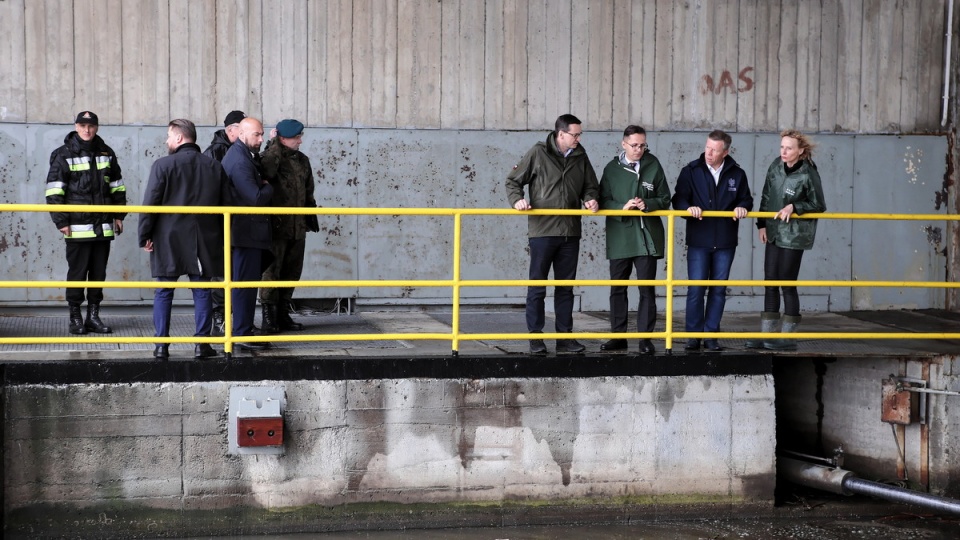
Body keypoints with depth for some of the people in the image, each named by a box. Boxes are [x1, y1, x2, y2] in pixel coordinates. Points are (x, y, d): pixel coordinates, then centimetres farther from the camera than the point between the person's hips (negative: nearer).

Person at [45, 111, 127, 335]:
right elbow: (54, 192, -5)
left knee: (99, 272, 8)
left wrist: (119, 215, 13)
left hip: (103, 226, 4)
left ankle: (93, 315, 17)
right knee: (77, 272, 0)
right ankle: (75, 317, 9)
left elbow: (118, 186, 18)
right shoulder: (63, 155, -3)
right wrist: (61, 221, -10)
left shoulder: (106, 154, 11)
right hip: (77, 227, -4)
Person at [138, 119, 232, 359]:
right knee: (202, 292, 8)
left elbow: (150, 203, -10)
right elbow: (226, 204, 8)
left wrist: (144, 236, -1)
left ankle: (162, 345, 6)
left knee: (163, 293, 6)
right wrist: (221, 236, 15)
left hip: (169, 241, -3)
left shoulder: (163, 165, -8)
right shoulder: (214, 166, 5)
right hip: (204, 241, 3)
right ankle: (202, 344, 7)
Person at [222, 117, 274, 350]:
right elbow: (256, 197, -25)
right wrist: (269, 187, -7)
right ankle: (244, 335, -1)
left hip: (244, 230, 11)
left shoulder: (240, 156, 14)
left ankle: (242, 329, 27)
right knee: (246, 283, -6)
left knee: (245, 283, 18)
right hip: (247, 231, -11)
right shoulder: (240, 161, -20)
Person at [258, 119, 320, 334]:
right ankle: (269, 317, 1)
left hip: (298, 227, 7)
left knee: (292, 271, 11)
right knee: (271, 271, -4)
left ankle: (282, 314, 21)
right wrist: (274, 147, -21)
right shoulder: (271, 157, -6)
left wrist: (311, 214, 20)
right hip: (276, 226, -7)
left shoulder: (302, 160, 14)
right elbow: (266, 172, -30)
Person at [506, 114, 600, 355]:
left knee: (566, 287, 10)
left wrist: (590, 199, -1)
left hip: (570, 233, 5)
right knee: (537, 287, 0)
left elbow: (590, 186, 20)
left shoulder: (580, 157, 10)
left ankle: (565, 337, 17)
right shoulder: (538, 154, -3)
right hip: (542, 230, -4)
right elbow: (513, 180, 2)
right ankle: (535, 338, 7)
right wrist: (517, 200, -16)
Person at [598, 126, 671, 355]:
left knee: (647, 288, -1)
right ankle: (618, 336, 16)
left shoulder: (653, 166, 4)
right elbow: (603, 201, 3)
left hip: (647, 236, -1)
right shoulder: (612, 169, 5)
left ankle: (646, 338, 4)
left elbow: (665, 199, 6)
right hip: (619, 236, 1)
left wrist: (647, 204, -13)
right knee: (617, 288, 7)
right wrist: (623, 207, -14)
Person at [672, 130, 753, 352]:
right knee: (695, 289, -3)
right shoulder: (691, 171, 0)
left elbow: (746, 199, 13)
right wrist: (689, 208, -21)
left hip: (725, 242, 2)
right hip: (698, 241, -2)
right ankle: (693, 335, 6)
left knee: (719, 290, 6)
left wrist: (742, 207, -9)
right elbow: (678, 199, 0)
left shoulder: (737, 174, 5)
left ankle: (711, 335, 14)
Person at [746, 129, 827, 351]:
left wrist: (794, 207, -19)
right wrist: (762, 224, 6)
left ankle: (787, 337, 8)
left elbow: (819, 206, -7)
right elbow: (766, 196, 10)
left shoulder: (808, 174, -15)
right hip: (773, 232, 6)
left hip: (794, 235, -6)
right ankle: (767, 334, 15)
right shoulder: (776, 166, 2)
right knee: (770, 283, 8)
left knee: (787, 284, -1)